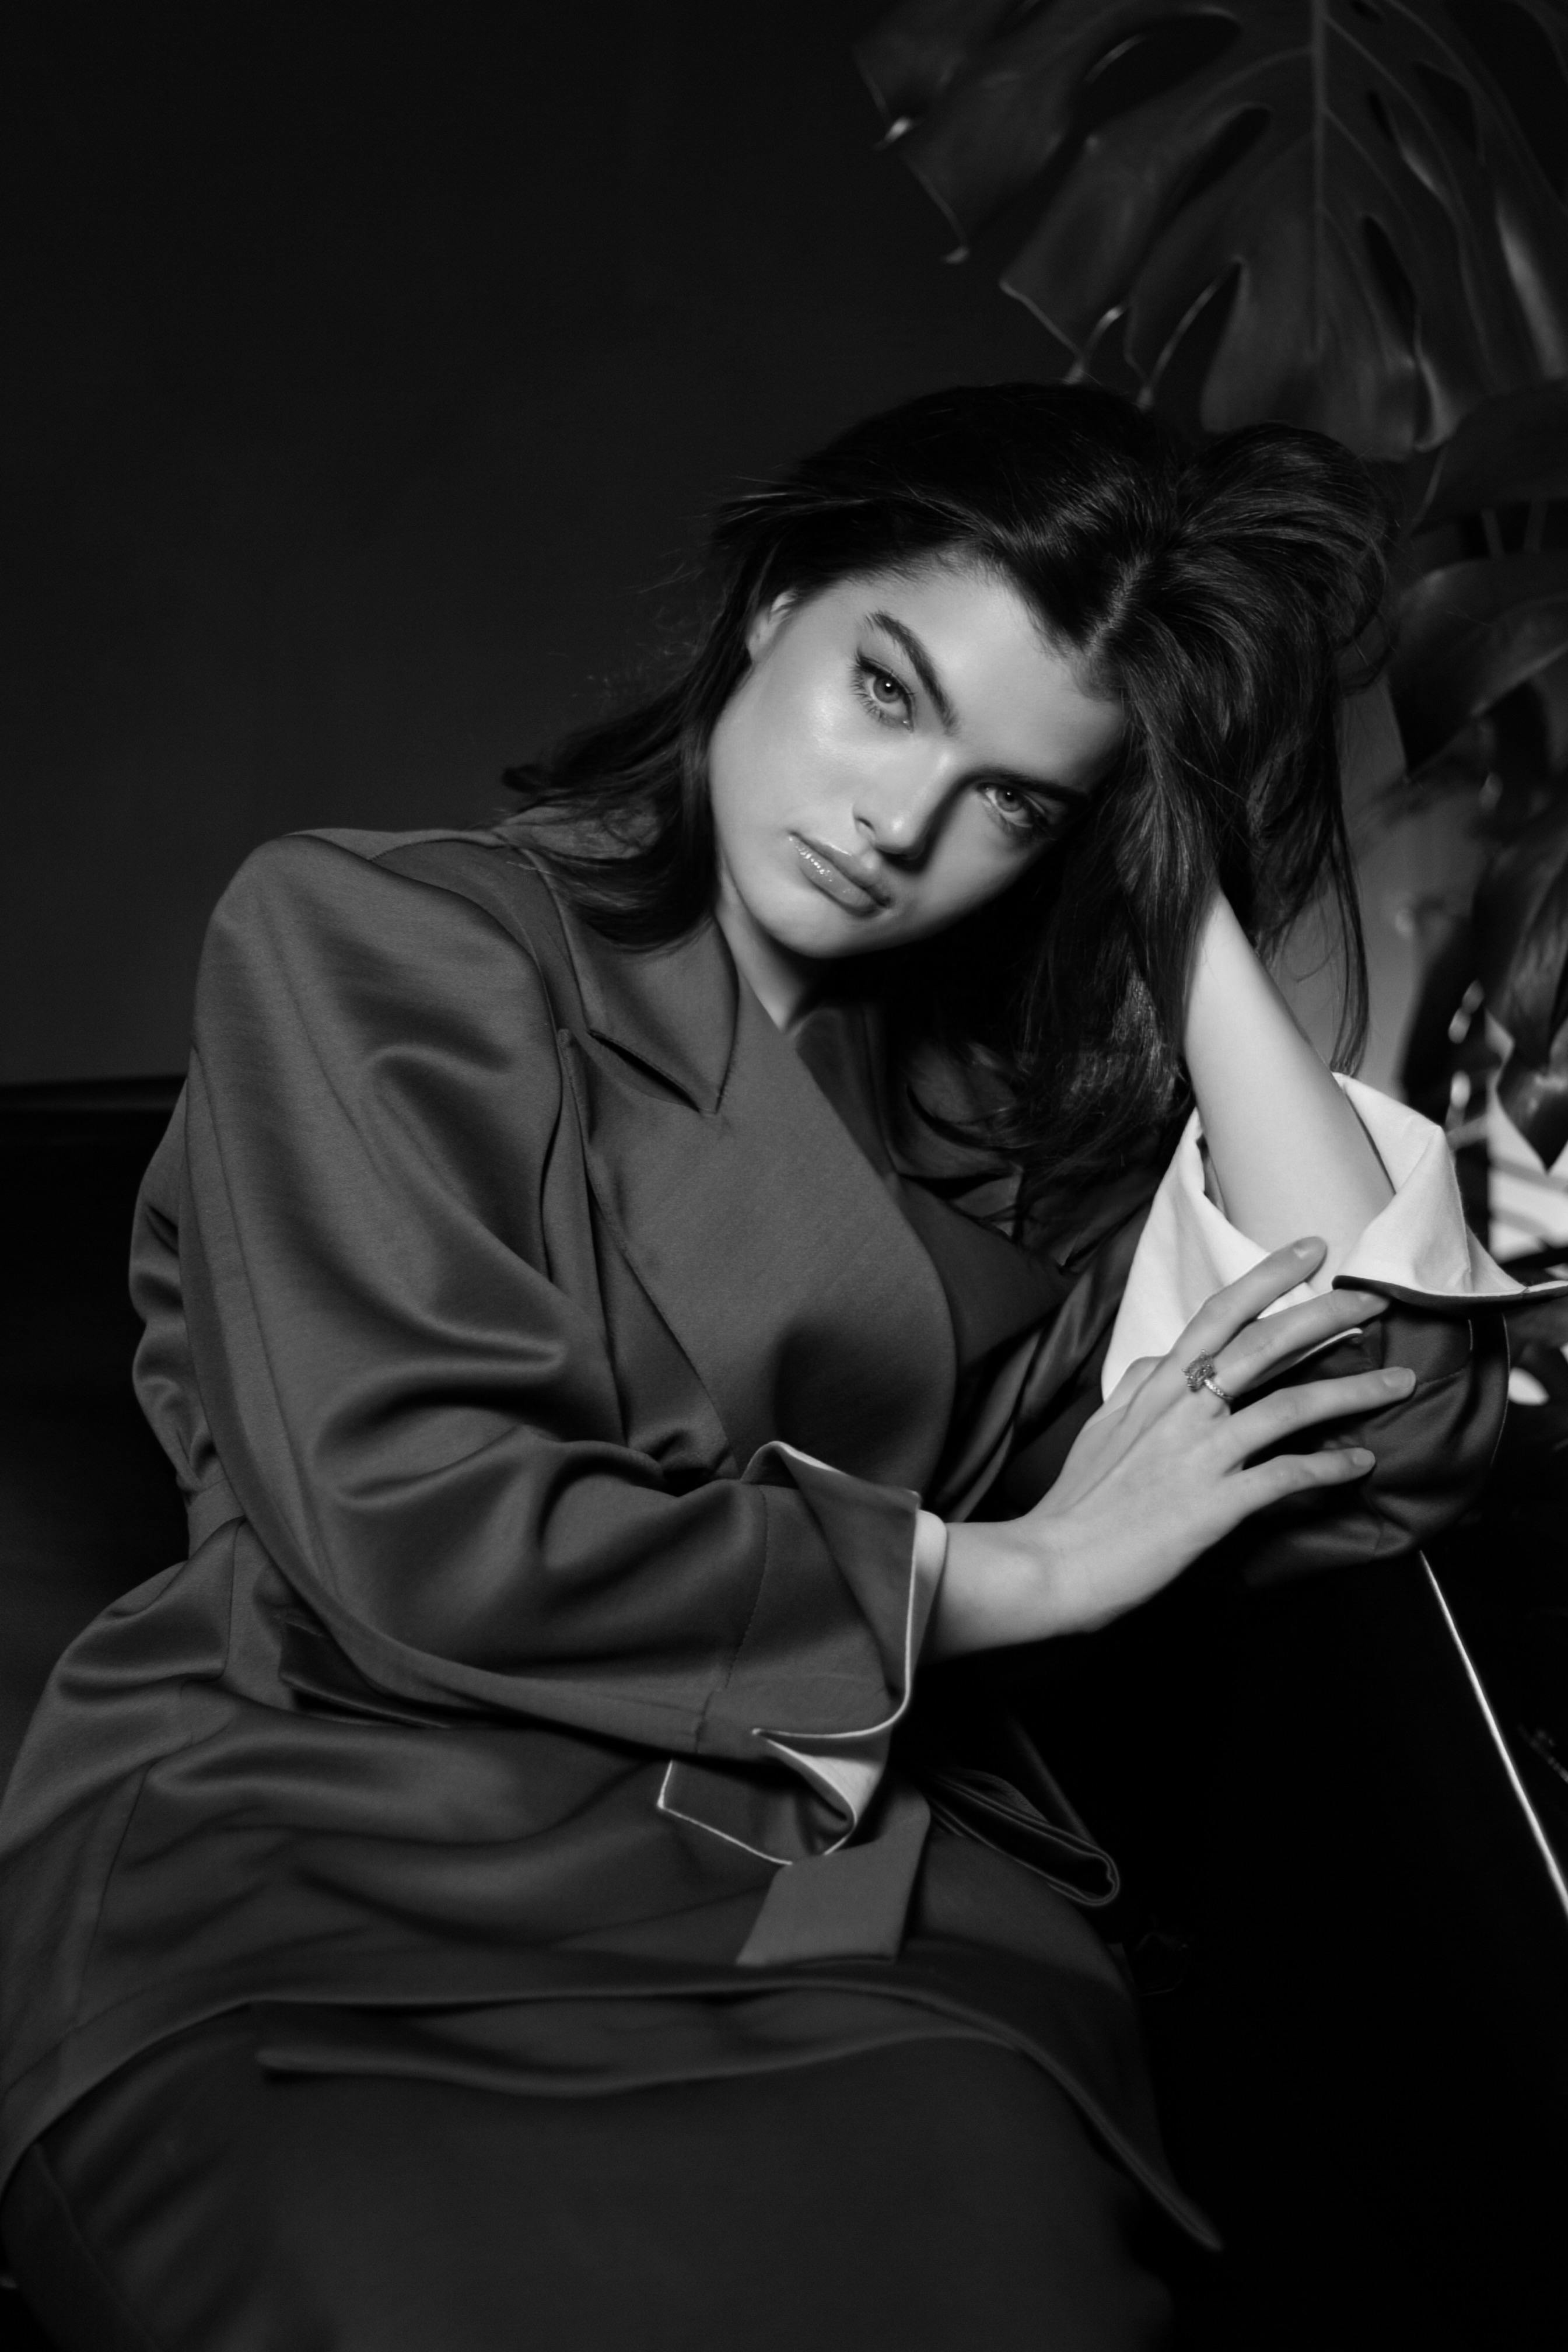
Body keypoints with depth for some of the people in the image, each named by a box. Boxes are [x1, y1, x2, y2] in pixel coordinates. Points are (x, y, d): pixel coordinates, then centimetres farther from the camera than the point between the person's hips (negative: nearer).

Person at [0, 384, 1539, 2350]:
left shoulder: (998, 1086, 16)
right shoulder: (374, 938, 4)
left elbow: (1390, 1429, 3)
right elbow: (407, 1523, -11)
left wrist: (1194, 915, 7)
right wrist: (1016, 1566, -3)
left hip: (854, 1930, 3)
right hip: (328, 1876, -2)